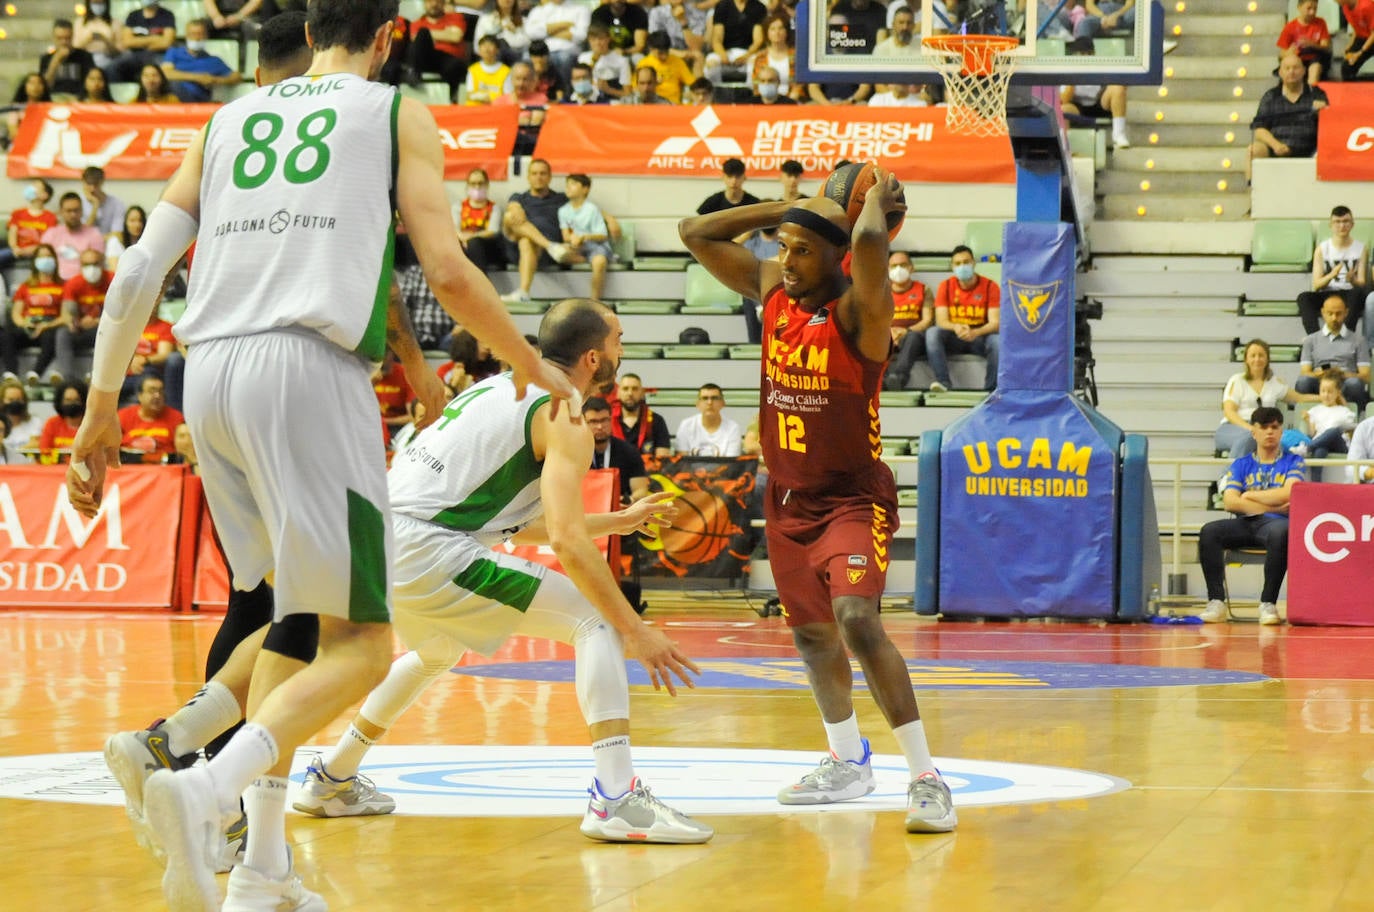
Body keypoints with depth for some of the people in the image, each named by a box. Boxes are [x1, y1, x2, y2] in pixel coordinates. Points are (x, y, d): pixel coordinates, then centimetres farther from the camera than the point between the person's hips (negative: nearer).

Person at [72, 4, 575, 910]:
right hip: (309, 366, -6)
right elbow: (447, 270, 2)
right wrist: (532, 366, 18)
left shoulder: (230, 120, 24)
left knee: (296, 616, 22)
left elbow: (139, 271, 15)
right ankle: (208, 788, -29)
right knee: (360, 644, -3)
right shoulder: (398, 114, 12)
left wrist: (102, 409, 17)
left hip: (210, 372, 6)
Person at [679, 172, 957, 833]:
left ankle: (927, 779, -24)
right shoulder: (772, 288, 1)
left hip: (852, 498, -8)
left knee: (857, 620, -26)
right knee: (811, 633, 19)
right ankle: (849, 763, 38)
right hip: (788, 498, 8)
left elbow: (868, 244, -41)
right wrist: (788, 209, -2)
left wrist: (877, 201, -19)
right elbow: (696, 234, 5)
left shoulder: (859, 309, -19)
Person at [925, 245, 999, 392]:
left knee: (997, 340, -35)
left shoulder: (989, 286, -5)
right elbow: (941, 321, -8)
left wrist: (975, 333, -35)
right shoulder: (945, 286, 1)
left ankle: (991, 388, -29)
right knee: (932, 333, -28)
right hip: (954, 339, 2)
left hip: (980, 337, -2)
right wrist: (956, 327, -33)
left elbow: (995, 322, -13)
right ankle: (943, 382, -37)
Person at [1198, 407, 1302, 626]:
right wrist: (1272, 506, -4)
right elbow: (1230, 502, 2)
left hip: (1275, 522, -3)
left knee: (1280, 533, -40)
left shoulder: (1293, 462, 14)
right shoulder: (1241, 465, 18)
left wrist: (1250, 495, 4)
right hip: (1245, 524, 3)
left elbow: (1288, 494, -5)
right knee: (1209, 531, -28)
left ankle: (1268, 603, -33)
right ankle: (1216, 601, -27)